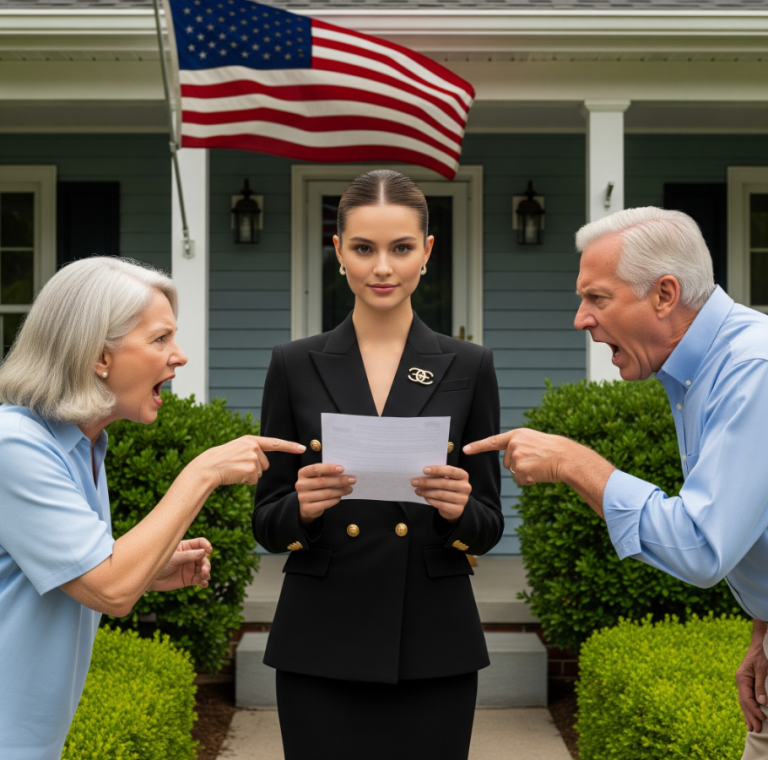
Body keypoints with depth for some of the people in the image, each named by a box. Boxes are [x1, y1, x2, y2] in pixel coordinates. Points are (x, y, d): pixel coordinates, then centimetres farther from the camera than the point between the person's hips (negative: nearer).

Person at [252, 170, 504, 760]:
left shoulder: (469, 367, 3)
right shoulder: (295, 366, 3)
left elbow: (489, 527, 5)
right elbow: (268, 525, 5)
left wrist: (459, 508, -17)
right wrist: (303, 505, -16)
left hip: (433, 646, 0)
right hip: (323, 648, 0)